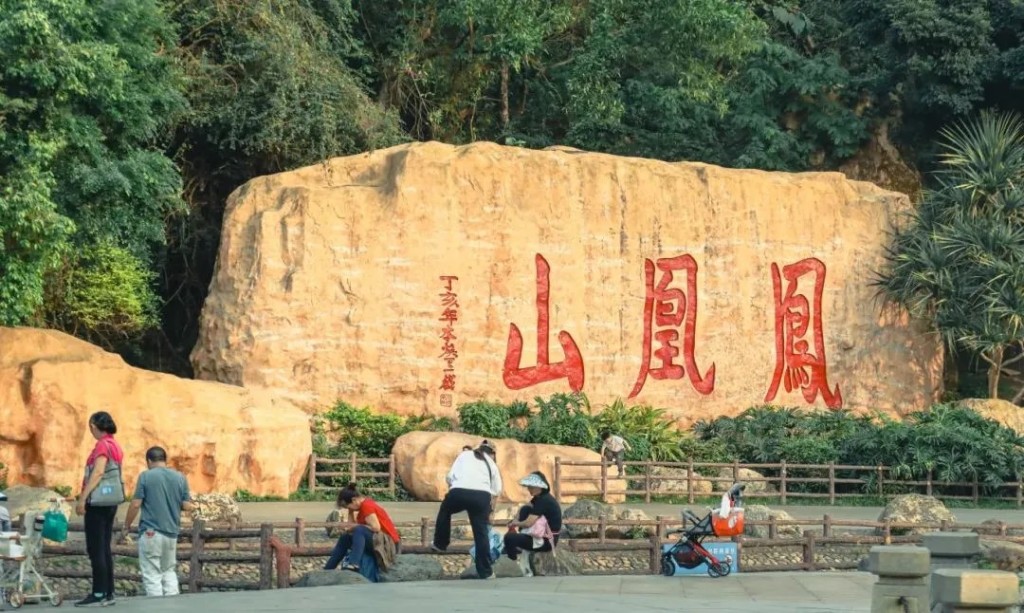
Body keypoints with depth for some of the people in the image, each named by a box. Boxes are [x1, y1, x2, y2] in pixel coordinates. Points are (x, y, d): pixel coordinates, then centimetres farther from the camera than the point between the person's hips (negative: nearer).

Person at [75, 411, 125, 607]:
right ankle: (108, 593, 12)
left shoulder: (103, 446, -12)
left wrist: (83, 498, -24)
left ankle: (99, 594, -9)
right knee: (105, 549, 11)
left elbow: (97, 473, -22)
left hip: (98, 502, -9)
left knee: (96, 550, -8)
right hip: (111, 502, 9)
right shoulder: (116, 446, 15)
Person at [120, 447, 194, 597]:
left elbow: (135, 504, -8)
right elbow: (187, 506, 4)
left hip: (151, 532, -4)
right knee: (169, 571, 16)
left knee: (152, 574, 1)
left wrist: (126, 527, 3)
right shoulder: (180, 478, 4)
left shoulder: (146, 476, -6)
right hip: (172, 532, 4)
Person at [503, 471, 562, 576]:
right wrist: (515, 521, -2)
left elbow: (528, 523, -25)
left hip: (547, 541, -10)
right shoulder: (539, 497, 7)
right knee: (525, 510, 12)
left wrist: (515, 523, -6)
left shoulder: (543, 501, -22)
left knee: (509, 537, -16)